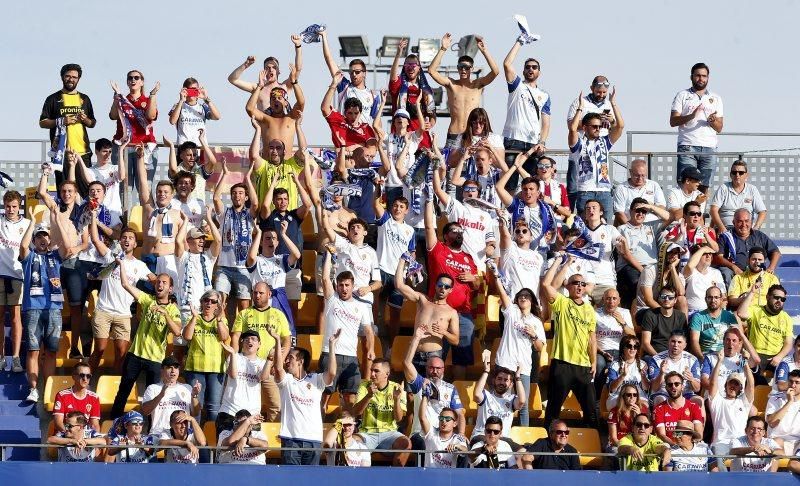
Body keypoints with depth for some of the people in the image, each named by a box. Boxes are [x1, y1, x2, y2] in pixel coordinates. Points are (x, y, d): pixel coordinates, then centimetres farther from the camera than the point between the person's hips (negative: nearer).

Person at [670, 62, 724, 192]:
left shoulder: (715, 99, 18)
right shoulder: (682, 95, 10)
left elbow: (719, 128, 15)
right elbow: (673, 121, 0)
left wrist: (713, 121, -8)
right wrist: (692, 116, -17)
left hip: (709, 148, 3)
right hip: (687, 147, -3)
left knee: (704, 187, -2)